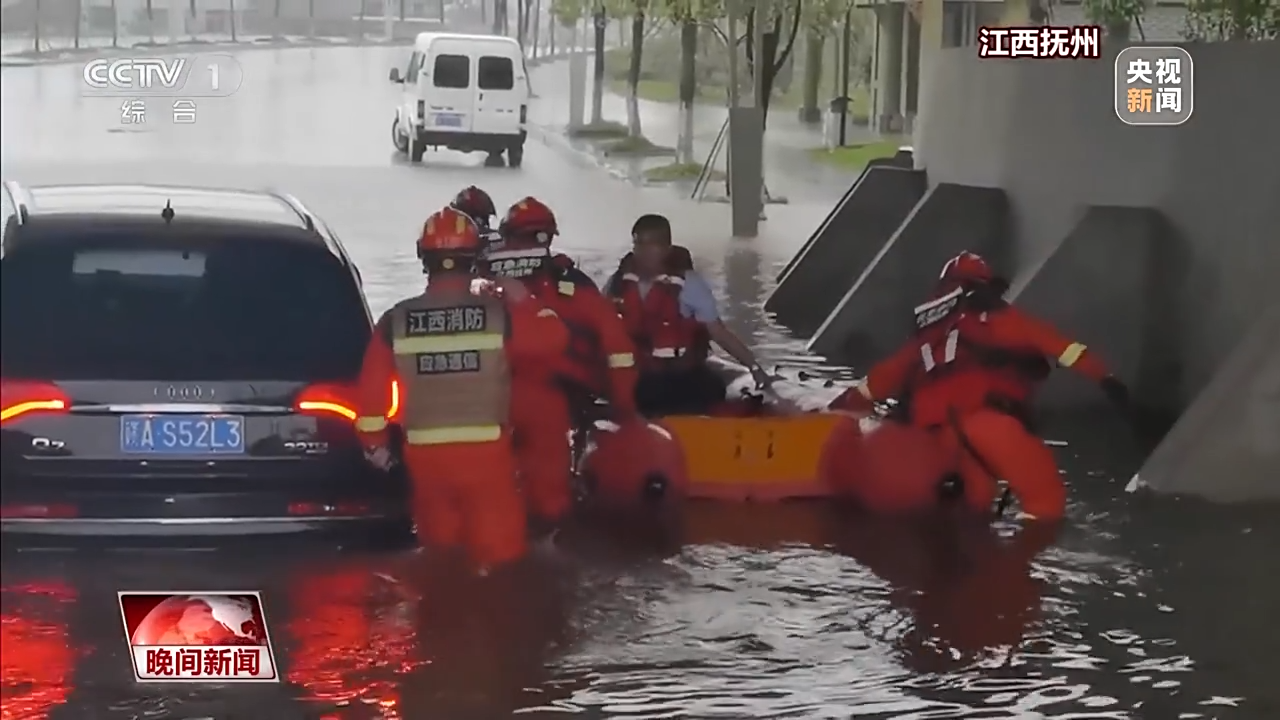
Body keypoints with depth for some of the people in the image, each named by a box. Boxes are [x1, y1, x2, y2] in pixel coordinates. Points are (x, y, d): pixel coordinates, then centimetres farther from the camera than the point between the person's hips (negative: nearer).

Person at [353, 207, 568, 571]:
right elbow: (553, 338, 3)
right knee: (498, 549, 4)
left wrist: (374, 441, 13)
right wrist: (523, 301, 15)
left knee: (438, 548, 15)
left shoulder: (396, 321, -3)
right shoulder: (498, 313, -8)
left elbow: (372, 387, -1)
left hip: (424, 454, 2)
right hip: (486, 450, -2)